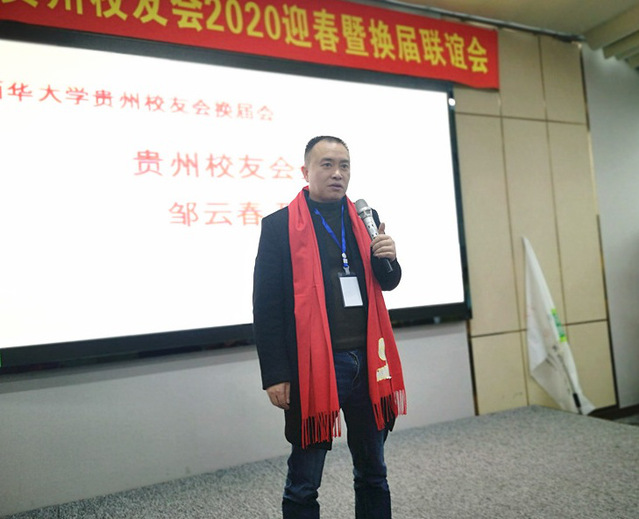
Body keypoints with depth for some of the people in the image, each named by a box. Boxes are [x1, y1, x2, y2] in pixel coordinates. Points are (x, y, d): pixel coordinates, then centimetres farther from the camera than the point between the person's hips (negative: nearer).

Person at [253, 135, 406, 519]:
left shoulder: (365, 218, 11)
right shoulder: (279, 226, -4)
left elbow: (387, 283, 18)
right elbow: (266, 307, -7)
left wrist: (388, 259, -4)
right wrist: (275, 376, -10)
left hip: (367, 361, 5)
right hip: (314, 367, -4)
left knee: (373, 473, 19)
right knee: (303, 484, 9)